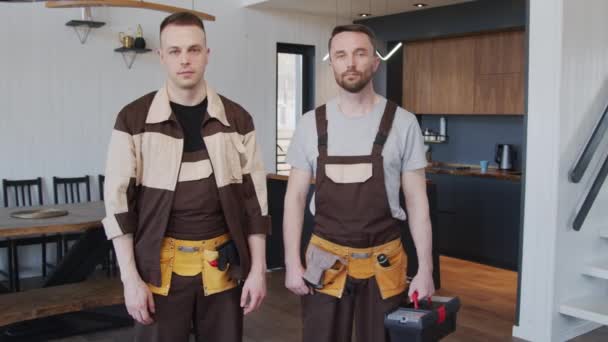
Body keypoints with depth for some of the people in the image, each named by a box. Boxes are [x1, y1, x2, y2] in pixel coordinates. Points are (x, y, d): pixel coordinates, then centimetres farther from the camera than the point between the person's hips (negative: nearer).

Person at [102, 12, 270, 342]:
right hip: (161, 265, -1)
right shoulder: (134, 118, -3)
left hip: (222, 264, 2)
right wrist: (130, 278, -6)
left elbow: (254, 198, 4)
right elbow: (119, 201, -3)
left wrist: (258, 268, 1)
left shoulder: (236, 119, 2)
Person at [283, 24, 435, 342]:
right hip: (325, 260, 1)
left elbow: (417, 200, -2)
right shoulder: (311, 124, -1)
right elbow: (295, 197, 2)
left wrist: (425, 268, -5)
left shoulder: (402, 123, -4)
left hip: (383, 262, 0)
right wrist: (292, 263, -3)